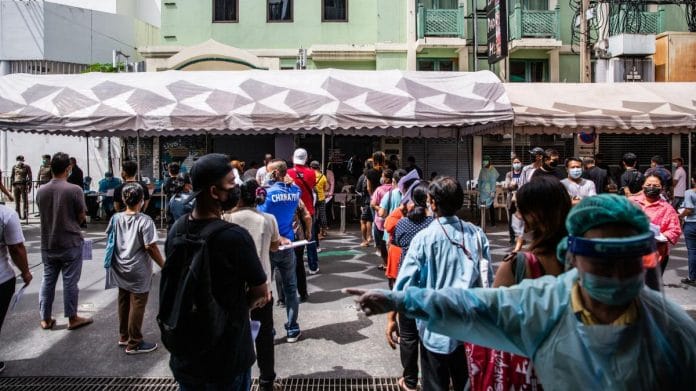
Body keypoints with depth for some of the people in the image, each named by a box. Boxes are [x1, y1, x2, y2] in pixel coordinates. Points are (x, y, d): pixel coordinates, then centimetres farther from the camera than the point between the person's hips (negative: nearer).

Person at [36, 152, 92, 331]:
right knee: (70, 282, 4)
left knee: (47, 280, 14)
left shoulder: (41, 191, -1)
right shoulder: (75, 190, -15)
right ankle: (72, 318, 15)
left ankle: (45, 319, 23)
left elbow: (44, 214, 9)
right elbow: (81, 217, -8)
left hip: (48, 244, 4)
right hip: (70, 243, -4)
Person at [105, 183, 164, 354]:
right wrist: (164, 266, -12)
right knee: (137, 306, 3)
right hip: (138, 271, -6)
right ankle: (134, 343, 11)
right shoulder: (145, 221, -18)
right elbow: (150, 247, -20)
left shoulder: (116, 218, 0)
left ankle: (123, 336, 32)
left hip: (121, 269, 6)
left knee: (123, 303, 19)